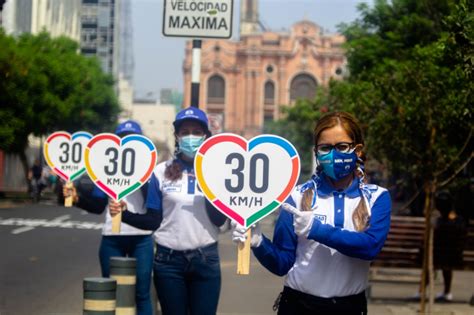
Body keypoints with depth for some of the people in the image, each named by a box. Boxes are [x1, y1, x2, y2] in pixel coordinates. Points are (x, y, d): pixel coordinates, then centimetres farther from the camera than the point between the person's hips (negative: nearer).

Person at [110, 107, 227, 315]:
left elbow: (219, 220, -8)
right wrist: (123, 213, -15)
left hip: (206, 260, 0)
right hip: (169, 260, 0)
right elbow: (153, 221, 1)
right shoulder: (162, 172, 2)